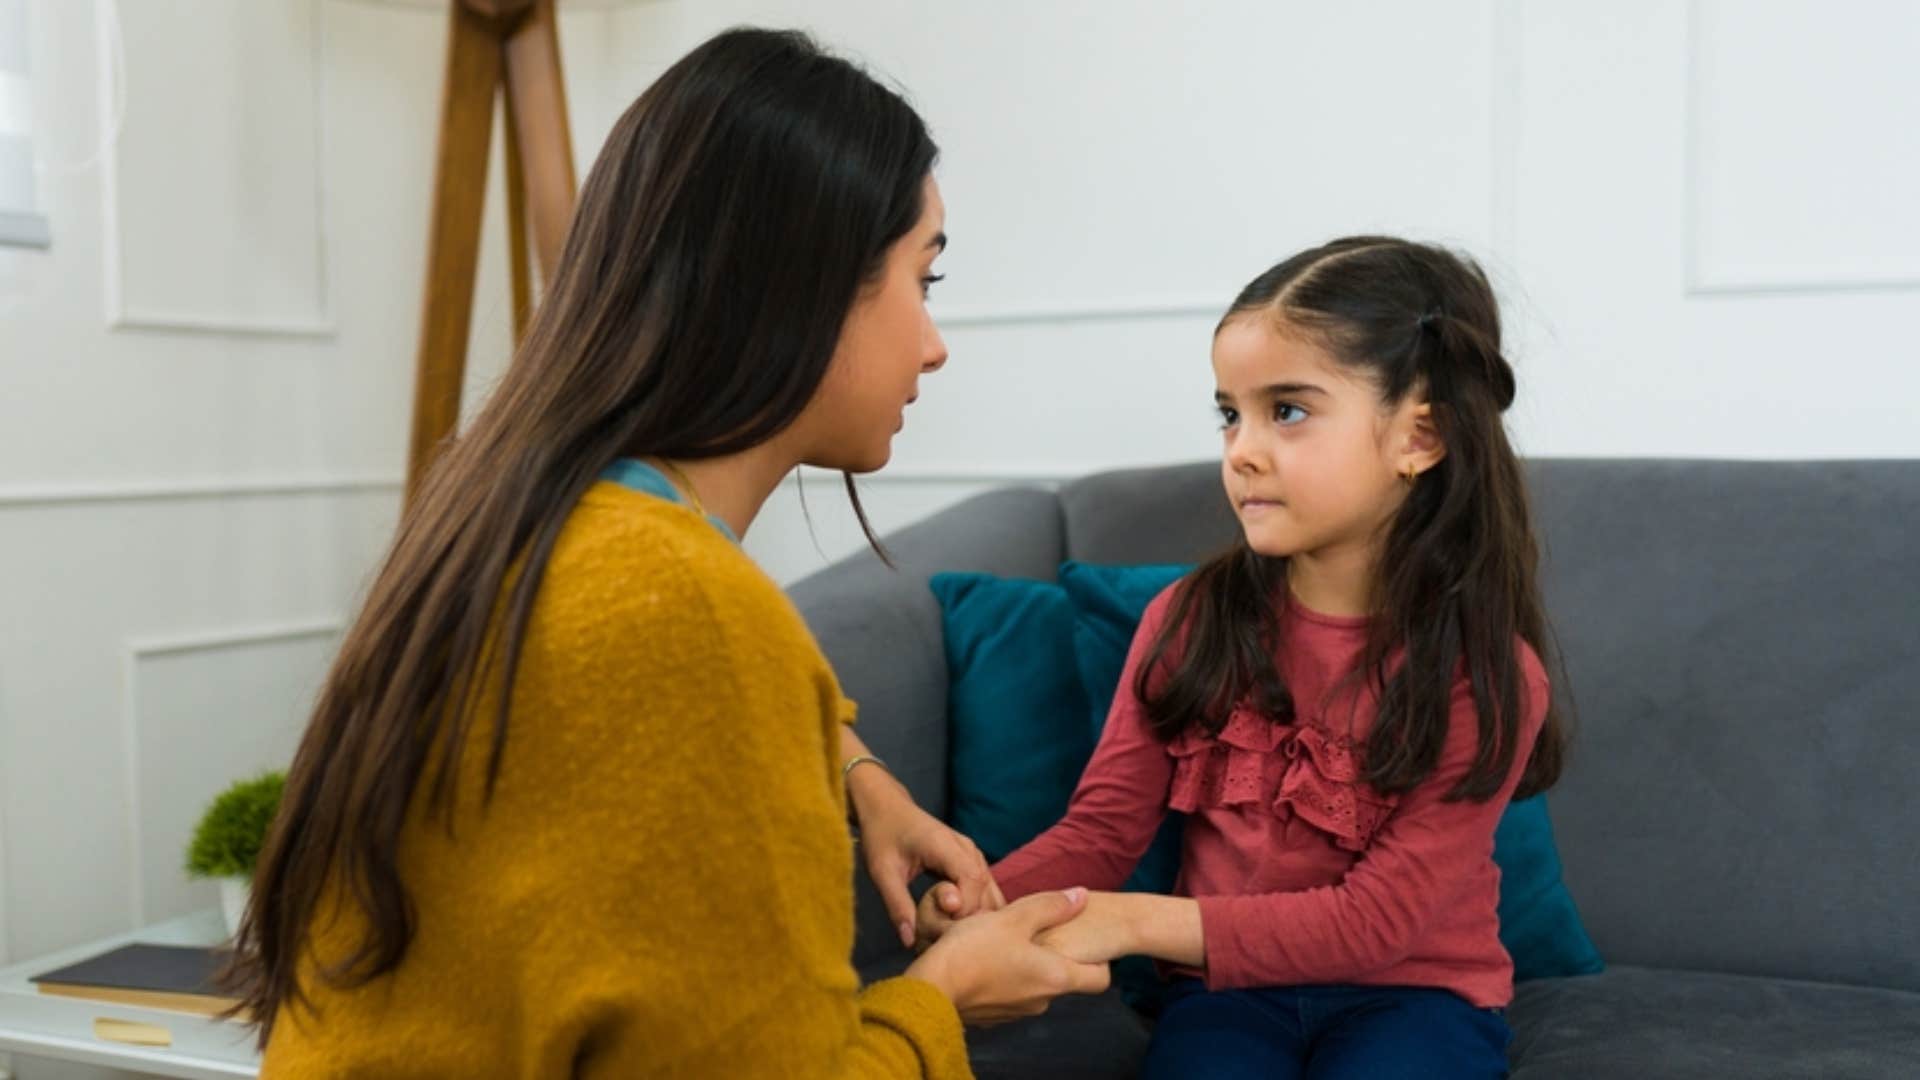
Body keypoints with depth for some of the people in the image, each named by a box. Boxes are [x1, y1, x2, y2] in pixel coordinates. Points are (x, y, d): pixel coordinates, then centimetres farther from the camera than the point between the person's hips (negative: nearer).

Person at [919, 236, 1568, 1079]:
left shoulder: (1486, 677, -14)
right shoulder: (1188, 621, -6)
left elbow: (1377, 920, -19)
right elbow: (1102, 828, -2)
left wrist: (1138, 923, -29)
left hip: (1412, 993, -1)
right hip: (1230, 983, 1)